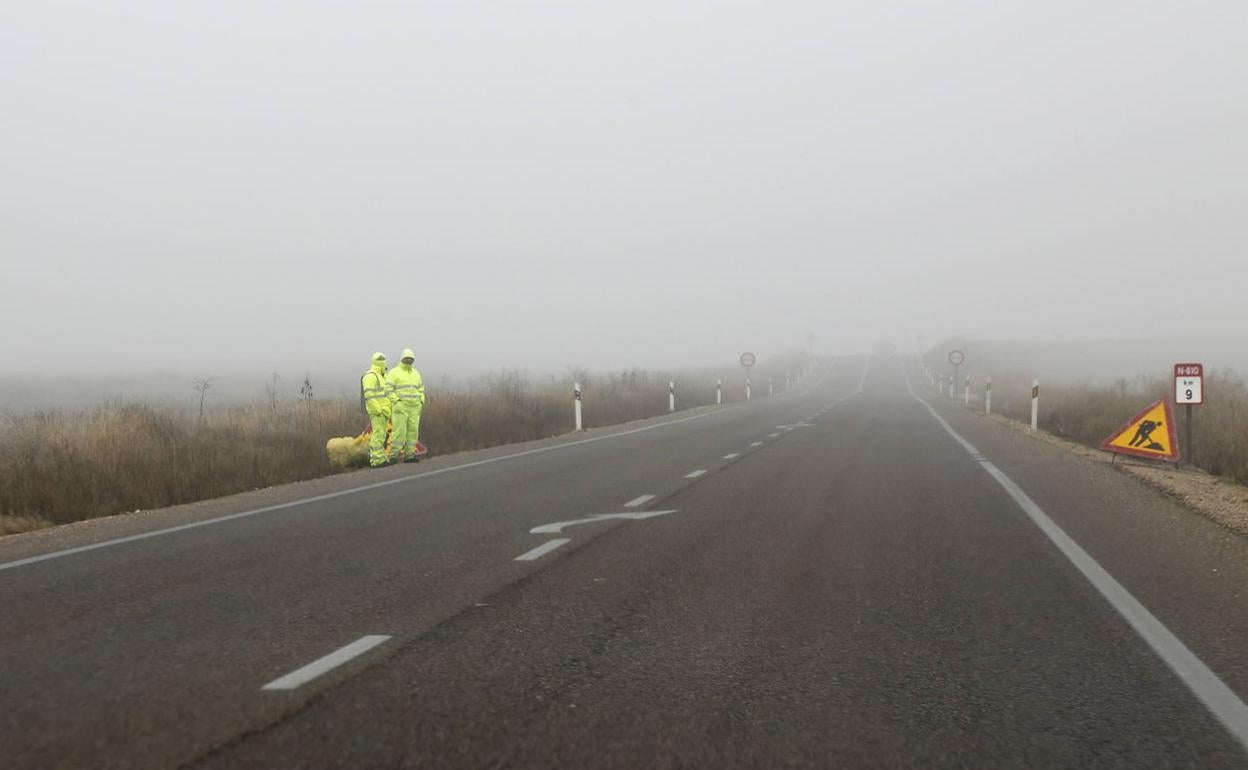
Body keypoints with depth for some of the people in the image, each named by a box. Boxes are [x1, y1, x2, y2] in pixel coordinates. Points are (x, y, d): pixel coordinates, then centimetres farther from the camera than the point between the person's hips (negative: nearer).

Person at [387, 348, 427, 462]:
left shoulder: (415, 373, 15)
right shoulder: (394, 373, -3)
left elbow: (421, 389, 18)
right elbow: (389, 389, -9)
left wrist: (421, 403, 6)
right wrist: (396, 402, -16)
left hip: (414, 408, 6)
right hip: (401, 407, -6)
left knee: (413, 430, 1)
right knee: (400, 431, -10)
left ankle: (409, 455, 4)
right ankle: (395, 455, -4)